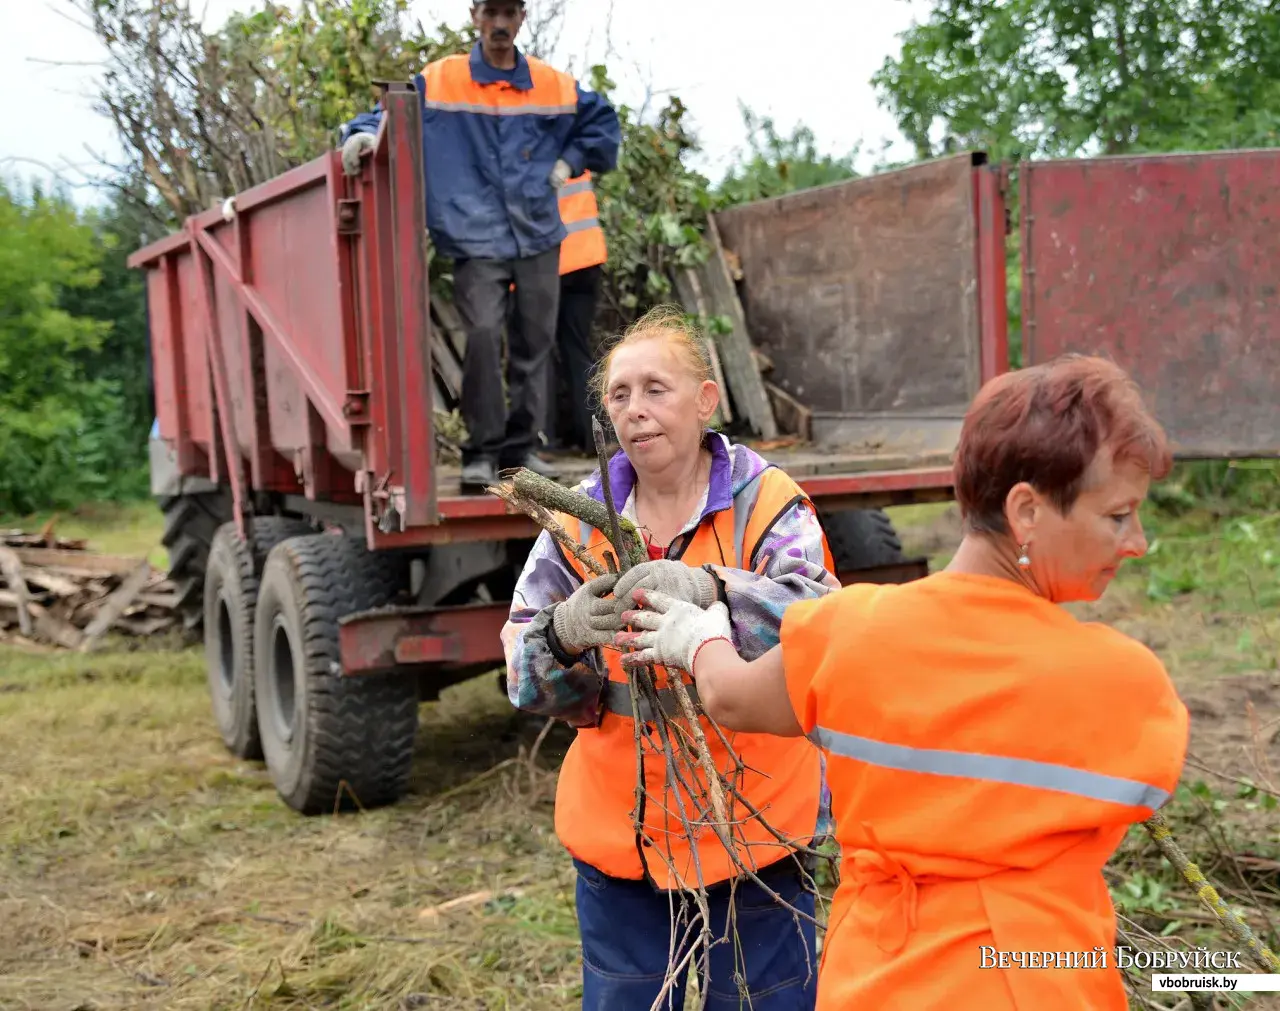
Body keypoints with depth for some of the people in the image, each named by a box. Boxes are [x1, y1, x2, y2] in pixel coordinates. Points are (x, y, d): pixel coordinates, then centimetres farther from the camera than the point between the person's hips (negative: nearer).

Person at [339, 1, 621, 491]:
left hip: (539, 235, 4)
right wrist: (364, 132, -19)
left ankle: (520, 446, 18)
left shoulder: (554, 85, 9)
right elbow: (392, 115, 2)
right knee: (483, 334, -18)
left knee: (535, 340, 7)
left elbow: (603, 121, 21)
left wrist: (570, 162, 10)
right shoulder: (438, 82, 2)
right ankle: (482, 450, -8)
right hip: (477, 241, -3)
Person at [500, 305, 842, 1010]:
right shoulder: (581, 520, 2)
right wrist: (565, 634, -26)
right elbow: (527, 681, -3)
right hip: (619, 838, 3)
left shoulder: (767, 504, -7)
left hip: (754, 833, -3)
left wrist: (709, 586, -42)